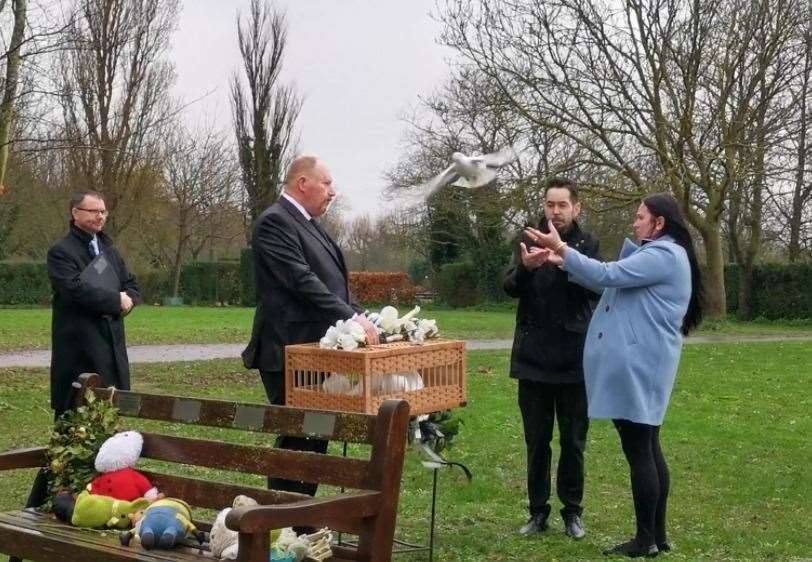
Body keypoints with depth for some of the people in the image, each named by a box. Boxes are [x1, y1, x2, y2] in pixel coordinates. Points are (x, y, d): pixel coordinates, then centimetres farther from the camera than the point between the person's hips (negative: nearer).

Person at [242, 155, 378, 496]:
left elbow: (333, 283, 20)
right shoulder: (275, 222, -11)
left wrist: (361, 316, 4)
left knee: (315, 438, 12)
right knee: (298, 441, -7)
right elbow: (302, 280, -21)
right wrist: (352, 318, -23)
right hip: (291, 353, -10)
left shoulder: (308, 224, 19)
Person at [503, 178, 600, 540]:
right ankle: (538, 511, 19)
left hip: (574, 360, -1)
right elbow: (510, 288, -5)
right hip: (534, 359, 1)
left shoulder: (588, 244, 1)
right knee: (536, 441, 8)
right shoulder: (531, 241, 6)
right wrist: (525, 266, -28)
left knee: (573, 442, 7)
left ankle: (572, 511, 20)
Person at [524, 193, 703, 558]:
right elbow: (609, 282, 18)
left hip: (638, 367, -11)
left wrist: (562, 249, -14)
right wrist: (562, 262, 9)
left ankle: (646, 540, 1)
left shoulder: (664, 255, -14)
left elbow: (607, 275, -20)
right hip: (636, 366, 11)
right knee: (647, 450, 12)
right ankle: (657, 534, 17)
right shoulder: (654, 254, 20)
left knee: (638, 452, -6)